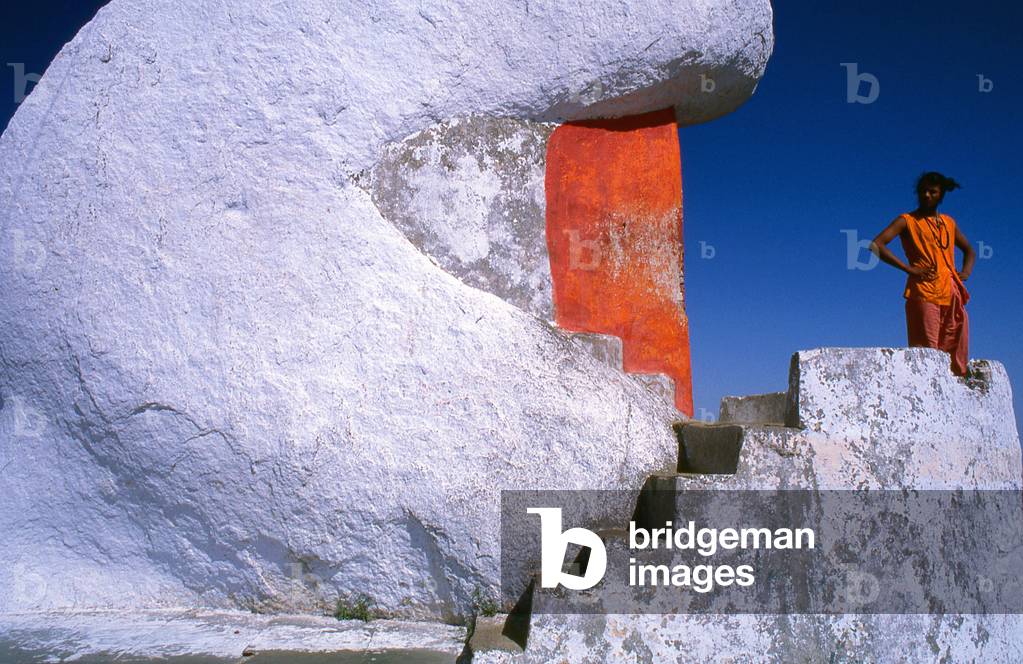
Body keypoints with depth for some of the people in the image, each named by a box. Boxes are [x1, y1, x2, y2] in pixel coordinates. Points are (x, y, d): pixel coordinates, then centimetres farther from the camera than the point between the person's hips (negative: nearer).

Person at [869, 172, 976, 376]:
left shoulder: (949, 223, 20)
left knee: (956, 354, 2)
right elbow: (876, 245, -8)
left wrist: (966, 272, 13)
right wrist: (909, 269, -13)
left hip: (952, 294, 6)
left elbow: (969, 250, 35)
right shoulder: (907, 221, 5)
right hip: (923, 293, -6)